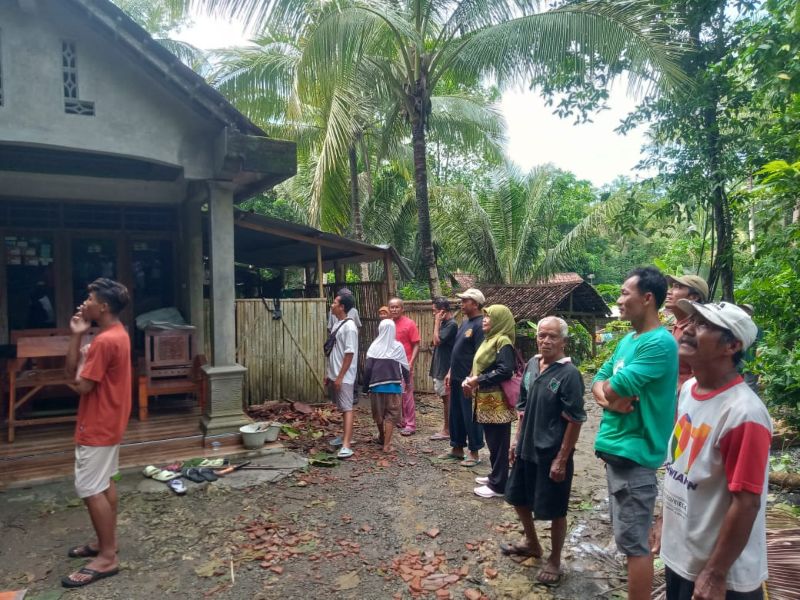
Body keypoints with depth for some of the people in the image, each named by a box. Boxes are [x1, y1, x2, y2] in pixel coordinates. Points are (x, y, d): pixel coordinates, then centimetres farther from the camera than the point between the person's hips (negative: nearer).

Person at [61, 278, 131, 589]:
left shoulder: (104, 341, -24)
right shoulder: (117, 333, 8)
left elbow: (81, 385, -21)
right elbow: (70, 370, 9)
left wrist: (83, 358, -4)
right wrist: (76, 336, -1)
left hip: (97, 426, -10)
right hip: (109, 422, 10)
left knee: (90, 489, -3)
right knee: (105, 483, 18)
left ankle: (107, 557, 5)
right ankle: (106, 542, 30)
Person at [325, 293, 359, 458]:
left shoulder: (349, 327, -17)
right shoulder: (337, 324, 12)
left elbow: (349, 354, -21)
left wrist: (340, 377, -21)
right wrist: (328, 373, 18)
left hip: (344, 377, -10)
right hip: (334, 375, 10)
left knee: (347, 409, -10)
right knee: (342, 408, 18)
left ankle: (346, 446, -12)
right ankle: (346, 435, 31)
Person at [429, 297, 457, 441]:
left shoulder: (452, 324, -16)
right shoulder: (444, 323, 12)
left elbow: (437, 341, -21)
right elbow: (436, 341, 15)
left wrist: (437, 322, -16)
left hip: (445, 368, -10)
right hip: (439, 367, 10)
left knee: (446, 398, -2)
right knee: (445, 399, 14)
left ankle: (447, 430, 6)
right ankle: (446, 428, 22)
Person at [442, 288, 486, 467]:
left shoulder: (480, 325, -16)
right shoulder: (465, 322, 13)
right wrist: (450, 372, 18)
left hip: (468, 380, -9)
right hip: (457, 378, 9)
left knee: (470, 416, 2)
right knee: (456, 414, 16)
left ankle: (474, 453, 14)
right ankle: (457, 449, 28)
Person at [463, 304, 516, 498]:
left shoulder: (503, 341, -14)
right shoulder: (489, 339, 15)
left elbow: (505, 370, -25)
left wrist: (478, 380, -19)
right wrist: (470, 380, -1)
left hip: (497, 402, -9)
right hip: (486, 400, 9)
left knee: (498, 443, 0)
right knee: (492, 442, 17)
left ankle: (498, 485, 8)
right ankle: (496, 477, 30)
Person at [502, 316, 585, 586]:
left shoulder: (569, 374, -18)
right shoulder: (531, 365, 2)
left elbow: (575, 421, -17)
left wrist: (562, 459, -16)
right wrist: (517, 440, 11)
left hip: (552, 454, -7)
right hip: (527, 449, 7)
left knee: (554, 511, 8)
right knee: (518, 497, 21)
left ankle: (554, 561, 30)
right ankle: (532, 543, 44)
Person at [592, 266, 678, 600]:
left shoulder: (659, 343, -19)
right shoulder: (628, 340, 11)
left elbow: (616, 388, -24)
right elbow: (599, 383, 10)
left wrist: (612, 390, -1)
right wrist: (610, 396, -12)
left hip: (633, 451, -10)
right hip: (615, 446, 10)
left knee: (634, 541, 0)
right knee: (628, 535, 21)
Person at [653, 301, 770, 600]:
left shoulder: (744, 413, -25)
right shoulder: (687, 389, -1)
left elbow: (746, 503, -23)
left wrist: (715, 574, -18)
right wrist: (664, 518, 14)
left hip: (722, 574, -7)